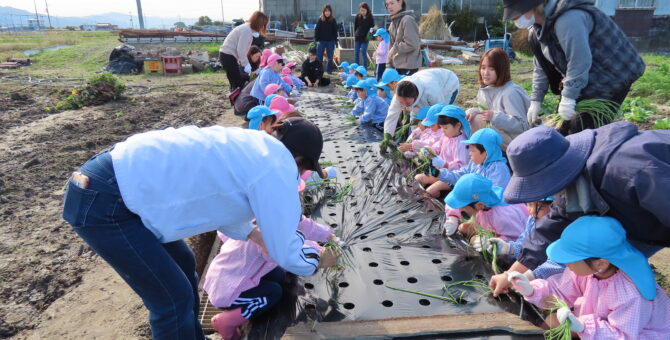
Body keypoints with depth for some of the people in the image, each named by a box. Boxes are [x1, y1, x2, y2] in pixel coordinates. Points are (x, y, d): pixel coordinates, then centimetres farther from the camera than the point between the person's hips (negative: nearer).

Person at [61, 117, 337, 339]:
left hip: (121, 177, 10)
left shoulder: (251, 144, 13)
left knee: (183, 265, 21)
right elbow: (288, 255, -6)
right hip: (103, 201, -10)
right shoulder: (278, 171, -14)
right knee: (174, 299, 1)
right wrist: (319, 260, 15)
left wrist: (257, 237, 39)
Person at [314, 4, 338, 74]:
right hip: (321, 41, -1)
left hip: (330, 41, 1)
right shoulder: (320, 19, -2)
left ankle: (329, 70, 20)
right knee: (319, 57, 0)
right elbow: (316, 30, -1)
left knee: (330, 57, 8)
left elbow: (335, 31, 5)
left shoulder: (333, 20, 1)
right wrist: (316, 39, -8)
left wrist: (335, 40, 1)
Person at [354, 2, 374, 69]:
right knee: (356, 53, 7)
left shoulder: (370, 18, -5)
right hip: (357, 38, 3)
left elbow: (372, 27, -1)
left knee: (363, 53, -4)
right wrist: (355, 35, 5)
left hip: (365, 38, -3)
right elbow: (355, 27, 8)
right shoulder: (357, 16, 1)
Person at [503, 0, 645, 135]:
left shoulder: (567, 19, -28)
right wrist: (536, 100, 5)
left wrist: (568, 97, -27)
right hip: (587, 80, 9)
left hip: (611, 77, -9)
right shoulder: (538, 27, 3)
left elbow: (579, 62, -31)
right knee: (562, 128, 13)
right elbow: (541, 66, 8)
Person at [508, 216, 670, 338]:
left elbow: (623, 336, -29)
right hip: (601, 317, 6)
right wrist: (531, 290, -25)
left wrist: (582, 327, -43)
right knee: (553, 321, -2)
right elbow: (561, 291, -7)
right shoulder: (585, 268, -21)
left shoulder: (630, 295, -37)